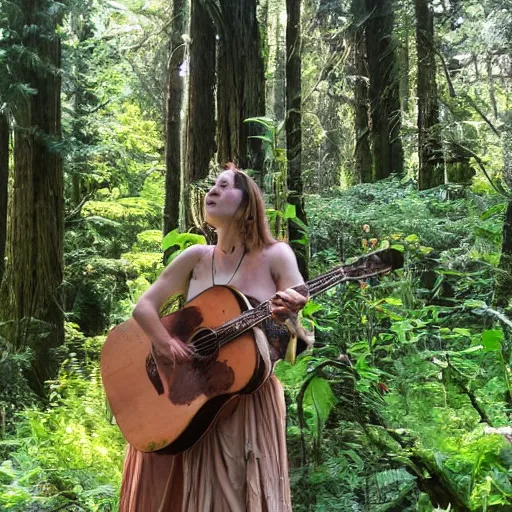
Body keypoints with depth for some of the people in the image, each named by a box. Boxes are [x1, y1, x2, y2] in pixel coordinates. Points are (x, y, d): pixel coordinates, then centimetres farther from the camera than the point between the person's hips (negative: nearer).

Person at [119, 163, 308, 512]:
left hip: (252, 401, -2)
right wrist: (165, 343, -16)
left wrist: (290, 316, -28)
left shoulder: (275, 256, -3)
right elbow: (144, 306, 3)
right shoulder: (196, 258, 7)